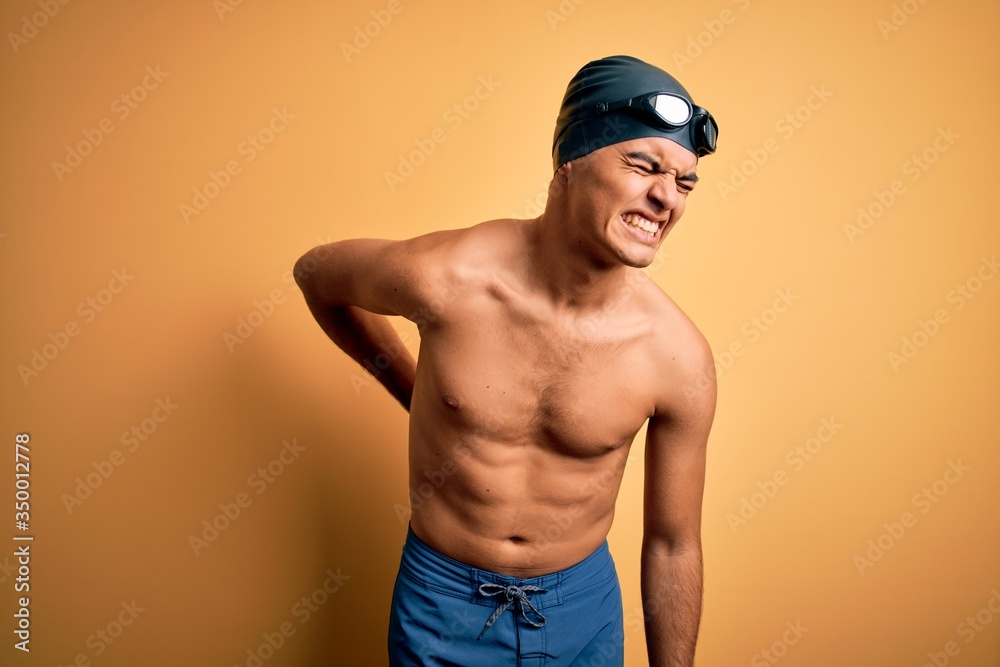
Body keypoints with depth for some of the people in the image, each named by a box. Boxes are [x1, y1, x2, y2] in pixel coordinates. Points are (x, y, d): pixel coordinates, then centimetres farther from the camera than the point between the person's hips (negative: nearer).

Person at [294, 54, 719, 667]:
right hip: (442, 602, 0)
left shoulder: (679, 358, -20)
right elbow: (316, 274, 0)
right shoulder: (446, 277, -23)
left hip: (584, 605, 1)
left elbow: (673, 545, -7)